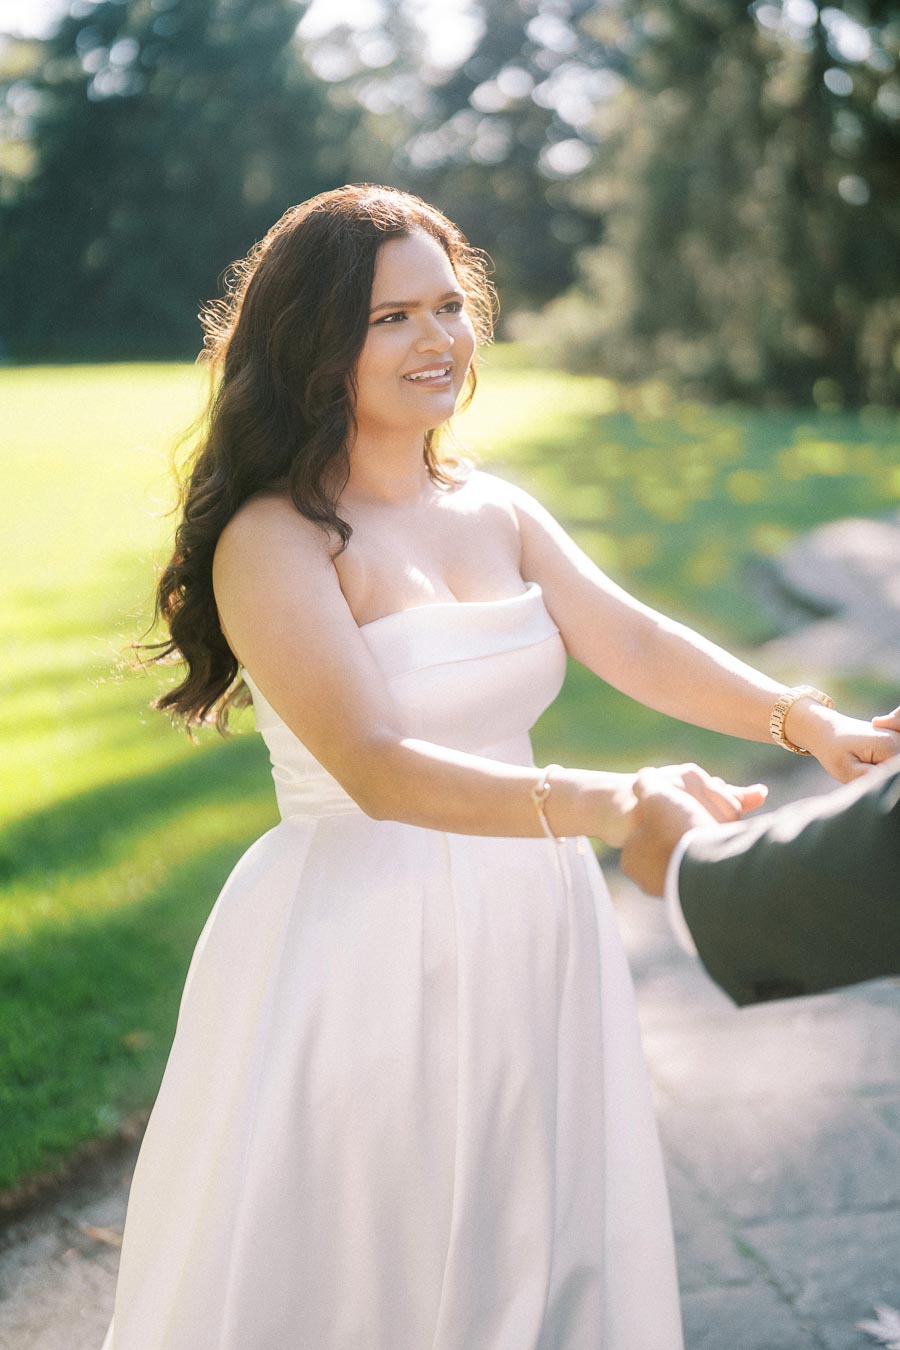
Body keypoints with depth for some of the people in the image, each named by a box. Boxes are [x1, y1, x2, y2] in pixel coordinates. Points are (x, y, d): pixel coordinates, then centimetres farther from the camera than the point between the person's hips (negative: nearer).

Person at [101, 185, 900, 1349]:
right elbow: (377, 766, -26)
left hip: (527, 937, 6)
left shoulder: (496, 512, 8)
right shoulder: (273, 541, -14)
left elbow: (635, 642, -2)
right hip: (363, 949, -6)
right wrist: (603, 804, -39)